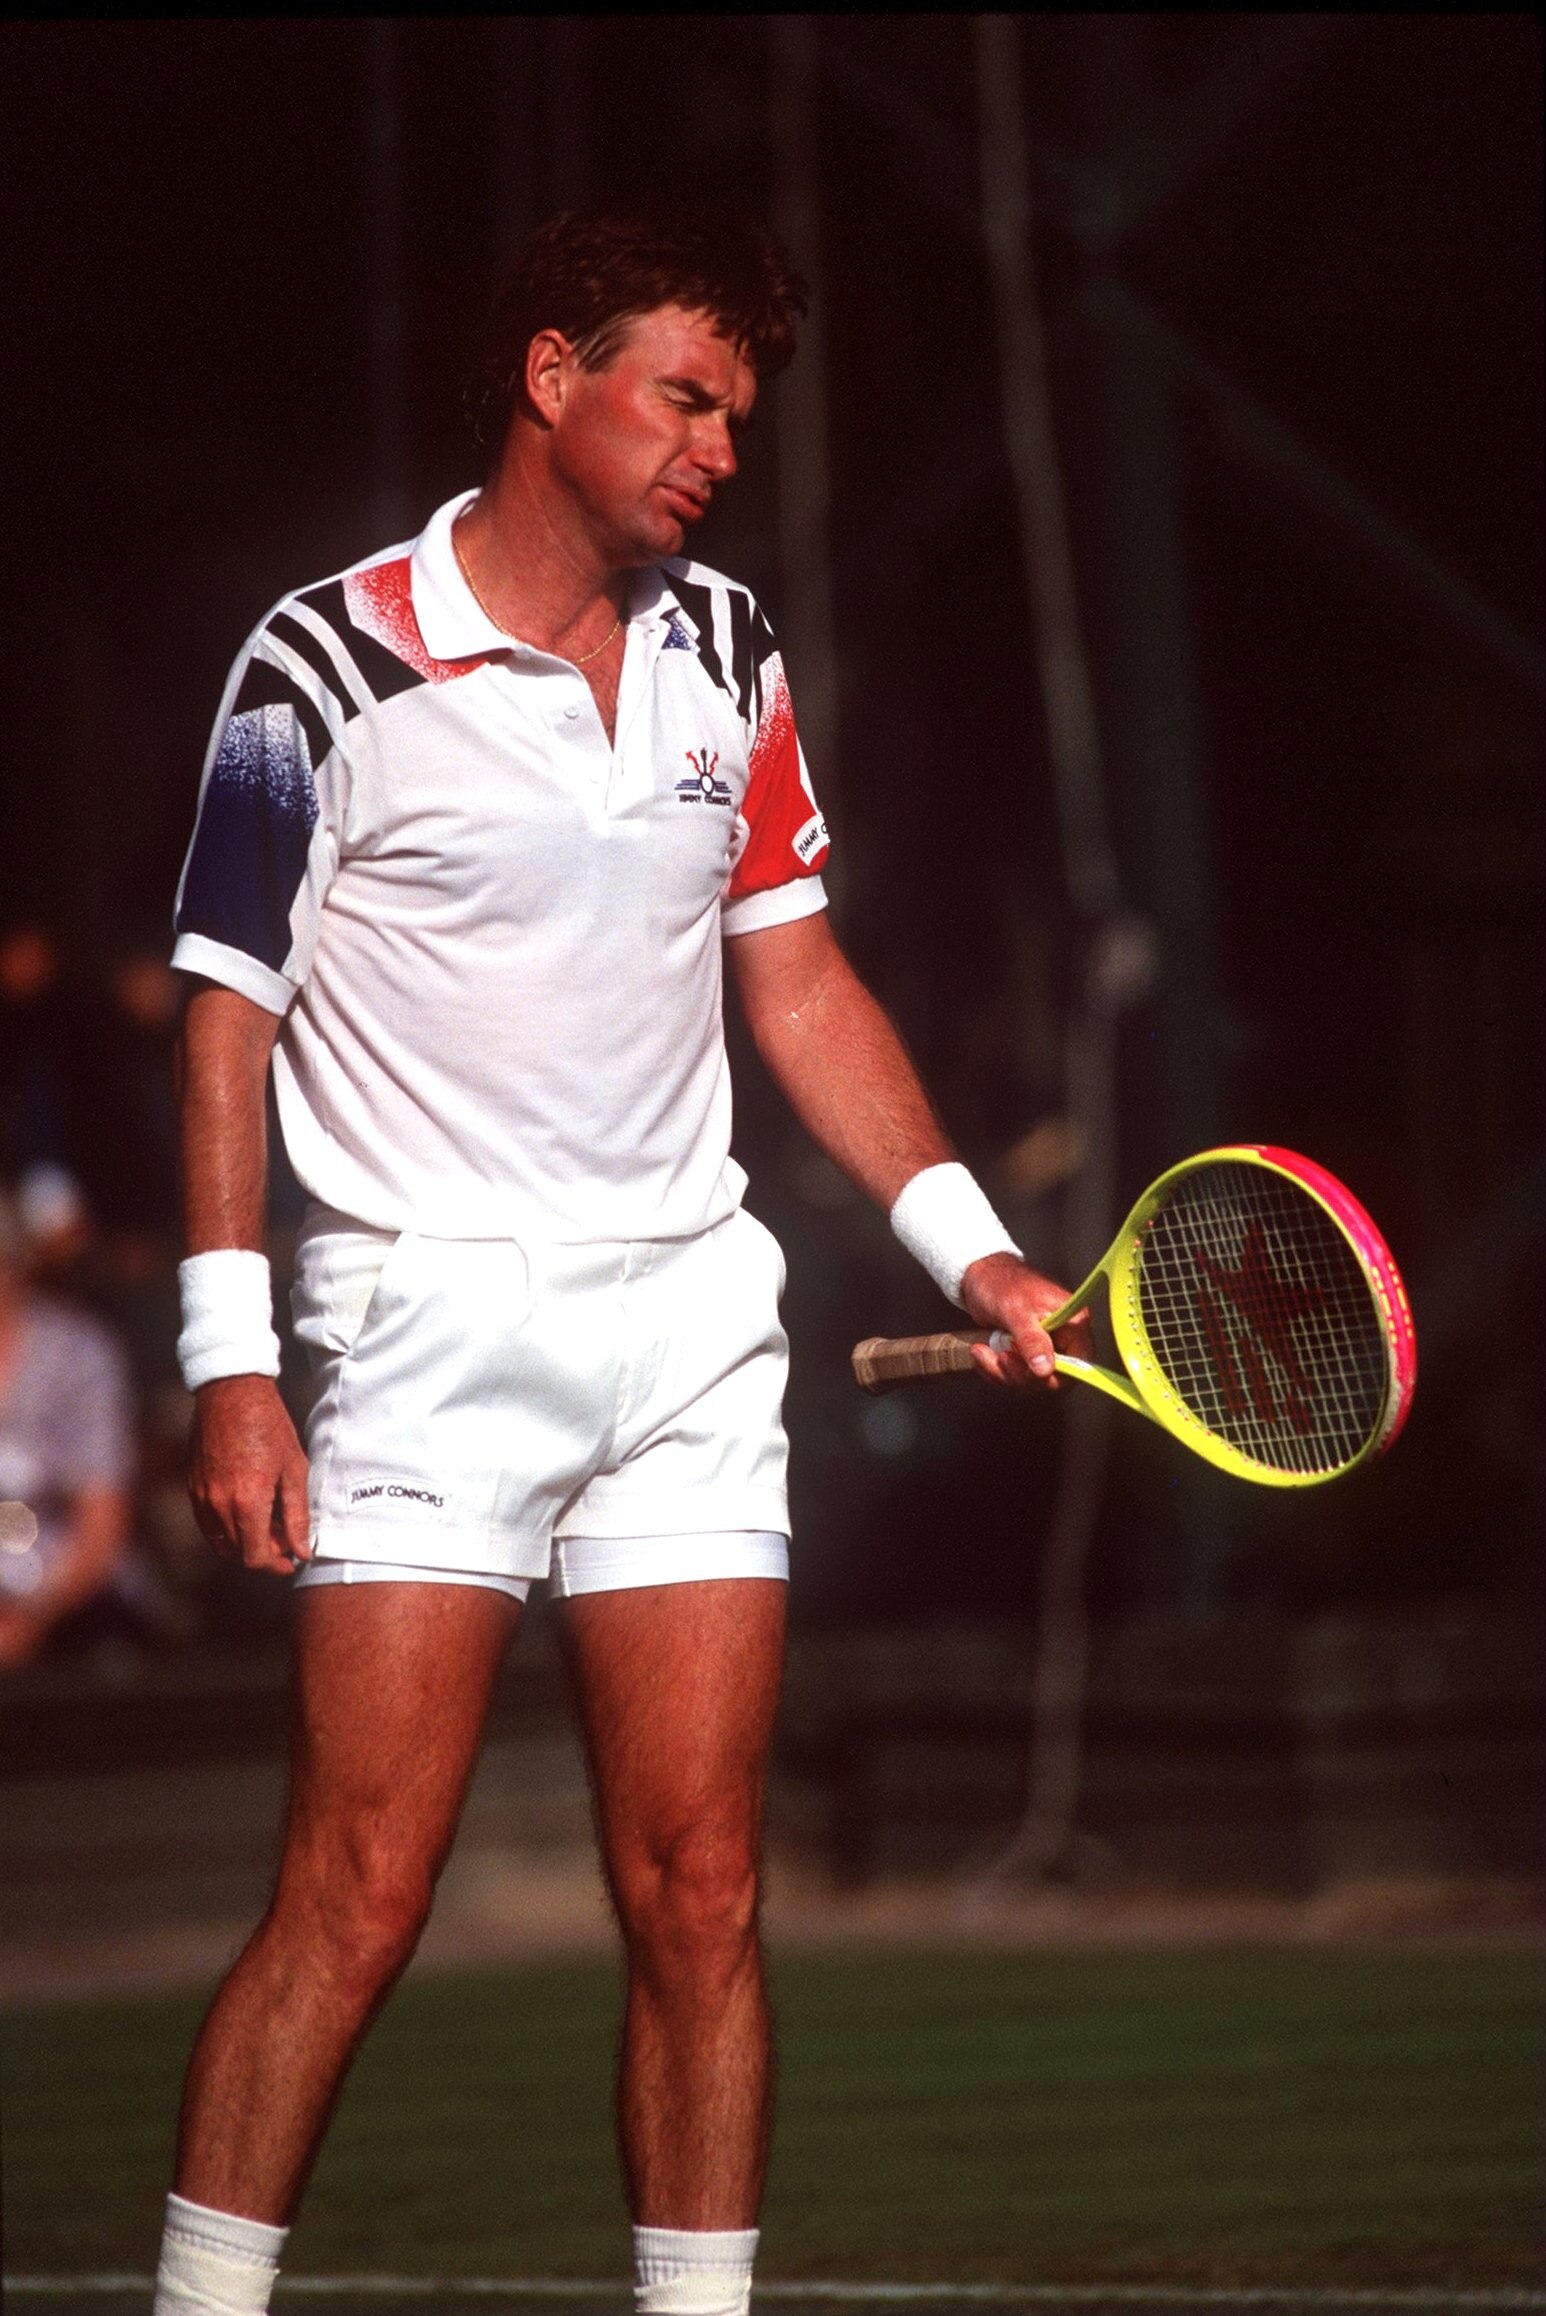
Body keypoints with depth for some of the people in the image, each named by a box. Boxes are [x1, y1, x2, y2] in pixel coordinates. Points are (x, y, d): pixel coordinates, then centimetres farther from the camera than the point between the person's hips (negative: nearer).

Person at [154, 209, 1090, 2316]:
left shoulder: (724, 651, 11)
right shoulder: (331, 665, -5)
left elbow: (797, 976, 18)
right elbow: (229, 1017, -3)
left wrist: (968, 1243, 8)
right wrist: (230, 1369, -9)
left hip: (691, 1320, 5)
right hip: (431, 1327, -5)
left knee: (699, 1901, 2)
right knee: (356, 1906, -9)